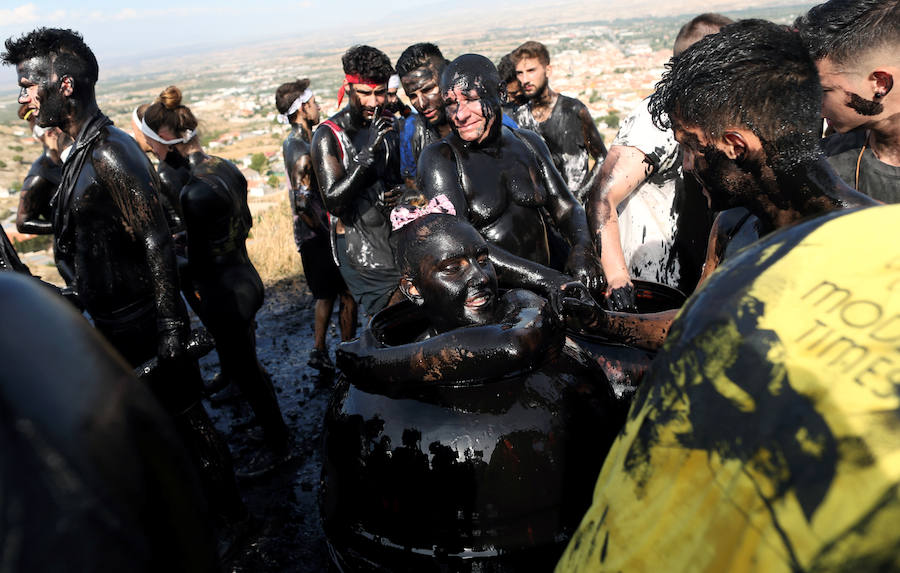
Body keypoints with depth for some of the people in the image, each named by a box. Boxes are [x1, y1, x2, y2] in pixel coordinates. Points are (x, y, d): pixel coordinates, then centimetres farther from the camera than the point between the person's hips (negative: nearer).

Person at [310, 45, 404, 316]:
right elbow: (333, 200, -22)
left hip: (395, 237, 7)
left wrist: (396, 192, 1)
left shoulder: (387, 126, 11)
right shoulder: (328, 136, -11)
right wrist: (368, 152, -29)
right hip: (361, 249, -6)